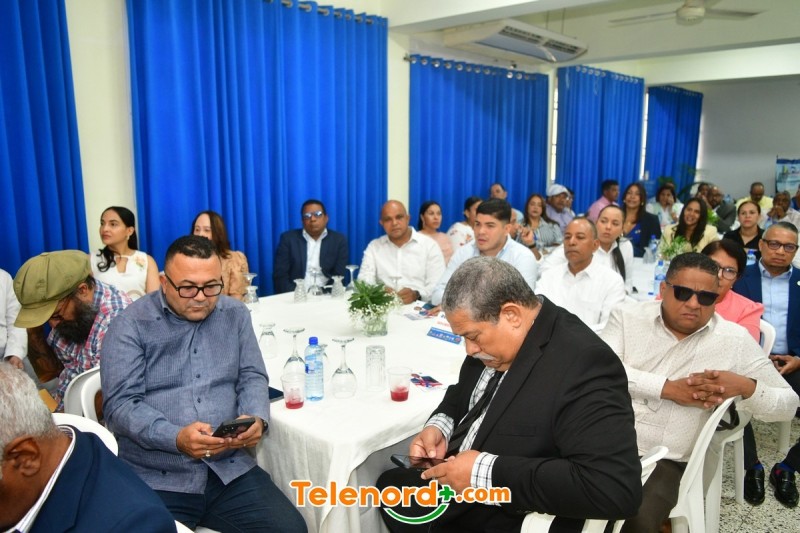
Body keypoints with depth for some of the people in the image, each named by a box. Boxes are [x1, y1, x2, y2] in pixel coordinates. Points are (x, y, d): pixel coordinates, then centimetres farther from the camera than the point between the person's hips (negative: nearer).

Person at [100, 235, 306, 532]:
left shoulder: (235, 315, 9)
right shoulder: (131, 325, -3)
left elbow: (252, 377, 9)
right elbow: (119, 404, -9)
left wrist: (257, 418, -13)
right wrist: (176, 438, -25)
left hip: (231, 470, 3)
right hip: (155, 480, -2)